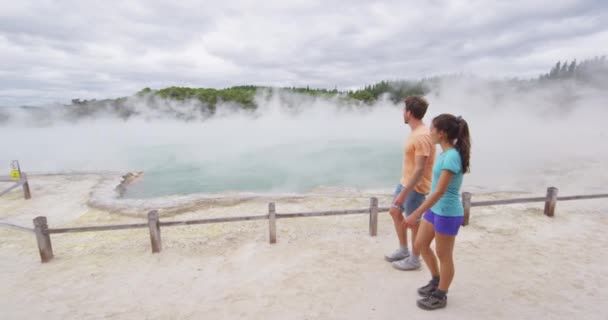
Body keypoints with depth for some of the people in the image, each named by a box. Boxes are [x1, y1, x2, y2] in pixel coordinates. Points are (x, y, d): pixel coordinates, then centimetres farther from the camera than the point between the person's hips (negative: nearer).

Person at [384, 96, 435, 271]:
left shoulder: (422, 136, -26)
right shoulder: (416, 131, 6)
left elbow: (419, 169, -27)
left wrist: (404, 193, -25)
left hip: (415, 187, -10)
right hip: (405, 182, 10)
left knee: (414, 222, 5)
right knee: (395, 212, 19)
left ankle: (414, 260, 26)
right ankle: (403, 250, 35)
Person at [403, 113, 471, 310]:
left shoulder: (451, 157, -24)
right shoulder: (446, 154, 3)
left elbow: (439, 192, -28)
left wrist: (416, 214, -27)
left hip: (448, 214, -9)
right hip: (435, 210, 9)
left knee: (444, 256, 10)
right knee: (421, 245, 18)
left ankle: (440, 297, 30)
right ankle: (436, 281, 40)